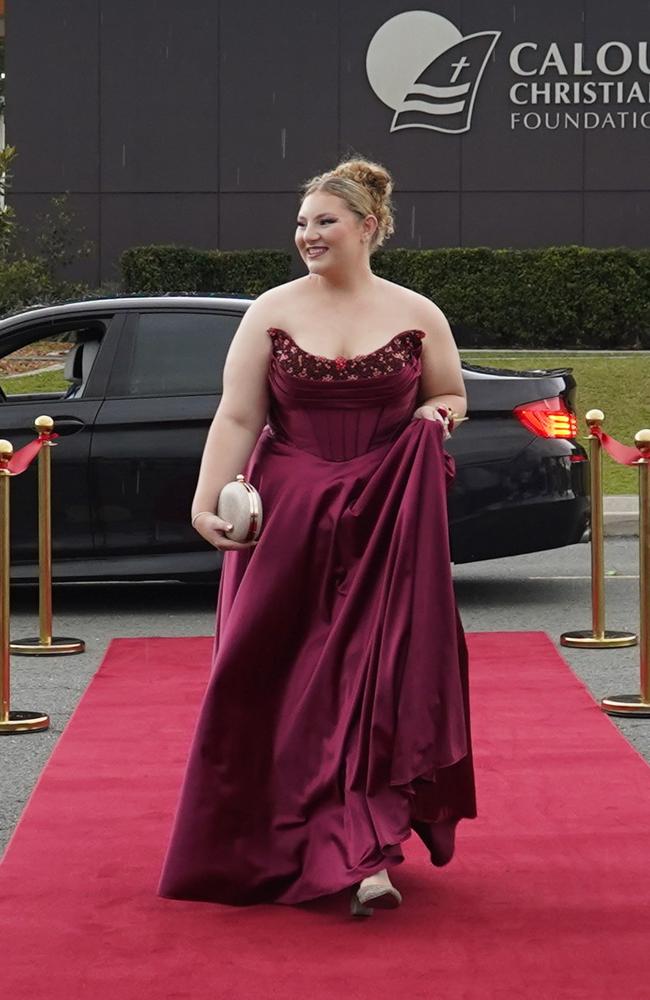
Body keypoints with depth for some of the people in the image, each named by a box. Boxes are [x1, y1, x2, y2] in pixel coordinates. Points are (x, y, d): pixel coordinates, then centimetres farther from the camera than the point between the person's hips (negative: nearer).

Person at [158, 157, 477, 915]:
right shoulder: (271, 313, 2)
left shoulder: (416, 315, 4)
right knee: (293, 683, 1)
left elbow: (451, 399, 17)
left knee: (381, 677, -5)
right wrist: (207, 501, -16)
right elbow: (236, 417, -4)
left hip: (388, 524, 0)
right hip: (289, 524, 0)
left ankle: (361, 854, -2)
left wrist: (433, 416, -6)